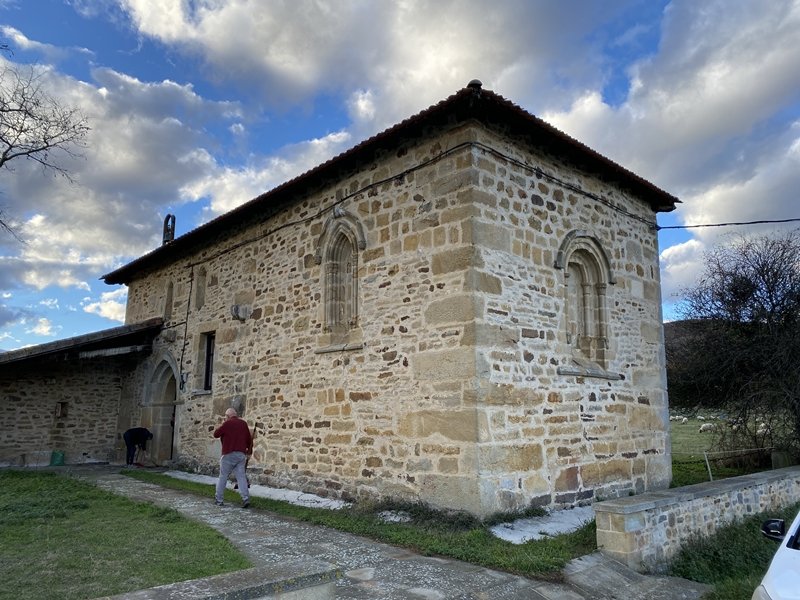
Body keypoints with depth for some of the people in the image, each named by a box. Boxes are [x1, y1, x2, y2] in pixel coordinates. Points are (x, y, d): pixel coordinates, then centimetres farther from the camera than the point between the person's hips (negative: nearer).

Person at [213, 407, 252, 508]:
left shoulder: (227, 423, -7)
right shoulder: (243, 423, 10)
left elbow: (216, 434, 0)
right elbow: (249, 438, 14)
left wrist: (221, 426, 16)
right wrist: (249, 450, 26)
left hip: (229, 455, -4)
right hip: (241, 454, 4)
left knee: (223, 477, 8)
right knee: (241, 477, 1)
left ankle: (218, 499, 14)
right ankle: (246, 499, -11)